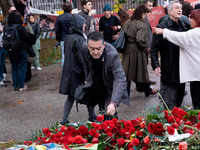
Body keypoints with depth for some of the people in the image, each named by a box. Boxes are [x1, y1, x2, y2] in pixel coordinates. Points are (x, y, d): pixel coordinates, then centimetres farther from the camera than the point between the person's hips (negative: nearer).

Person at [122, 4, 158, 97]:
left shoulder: (128, 22, 6)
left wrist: (125, 45, 13)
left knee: (127, 71, 9)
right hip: (137, 50, -6)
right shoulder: (142, 24, -15)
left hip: (127, 50, 6)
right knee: (141, 70, 10)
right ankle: (147, 90, 29)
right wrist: (145, 48, -8)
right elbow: (140, 40, -24)